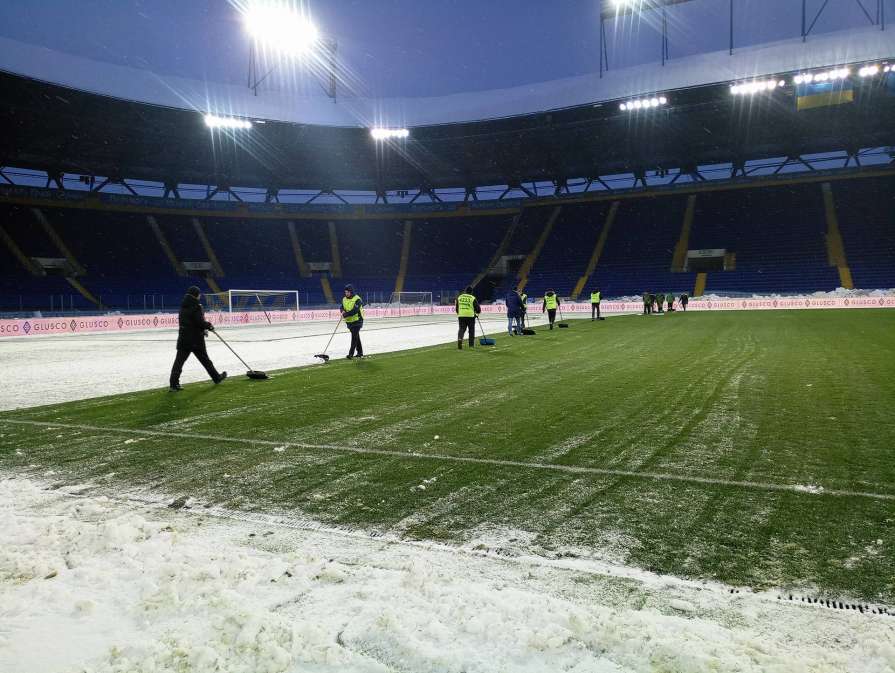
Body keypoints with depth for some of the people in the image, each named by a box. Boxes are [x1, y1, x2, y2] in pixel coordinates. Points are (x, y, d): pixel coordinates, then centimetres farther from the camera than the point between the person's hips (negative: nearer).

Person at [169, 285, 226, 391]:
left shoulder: (183, 306, 11)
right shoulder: (196, 307, -13)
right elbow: (200, 322, -19)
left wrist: (204, 327, 16)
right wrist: (209, 326, 1)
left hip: (183, 339, 6)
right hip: (196, 339, -6)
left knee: (179, 361, 1)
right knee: (205, 360, 8)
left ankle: (174, 384, -6)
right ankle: (216, 377, 23)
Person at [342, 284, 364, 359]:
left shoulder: (357, 299, -15)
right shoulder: (344, 299, 8)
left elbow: (355, 310, -24)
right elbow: (342, 308, 11)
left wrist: (346, 314, -27)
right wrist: (343, 311, -12)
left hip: (357, 321, -7)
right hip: (349, 322, 7)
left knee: (354, 337, -12)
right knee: (356, 337, 14)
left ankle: (351, 353, -13)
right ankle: (360, 353, 23)